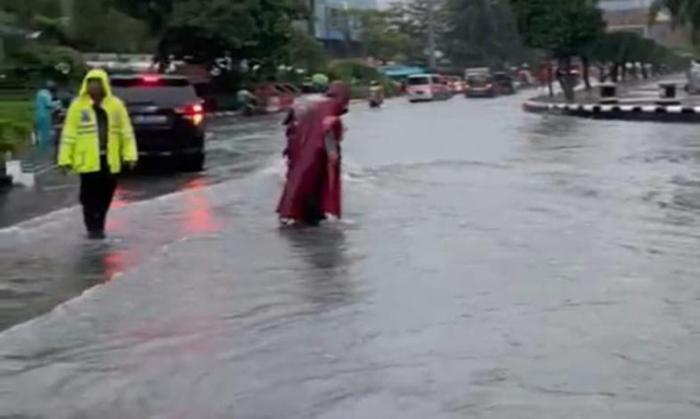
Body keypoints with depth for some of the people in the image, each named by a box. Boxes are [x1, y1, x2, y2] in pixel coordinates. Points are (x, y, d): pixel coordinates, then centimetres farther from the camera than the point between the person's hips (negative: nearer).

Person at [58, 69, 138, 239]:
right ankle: (93, 228, 9)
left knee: (105, 196, 8)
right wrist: (65, 159, -5)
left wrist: (129, 154, -1)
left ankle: (99, 227, 21)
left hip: (109, 160, 2)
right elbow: (69, 134, -1)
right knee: (90, 196, -2)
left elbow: (126, 132, 6)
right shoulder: (78, 106, 0)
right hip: (88, 160, -2)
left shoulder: (116, 105, 5)